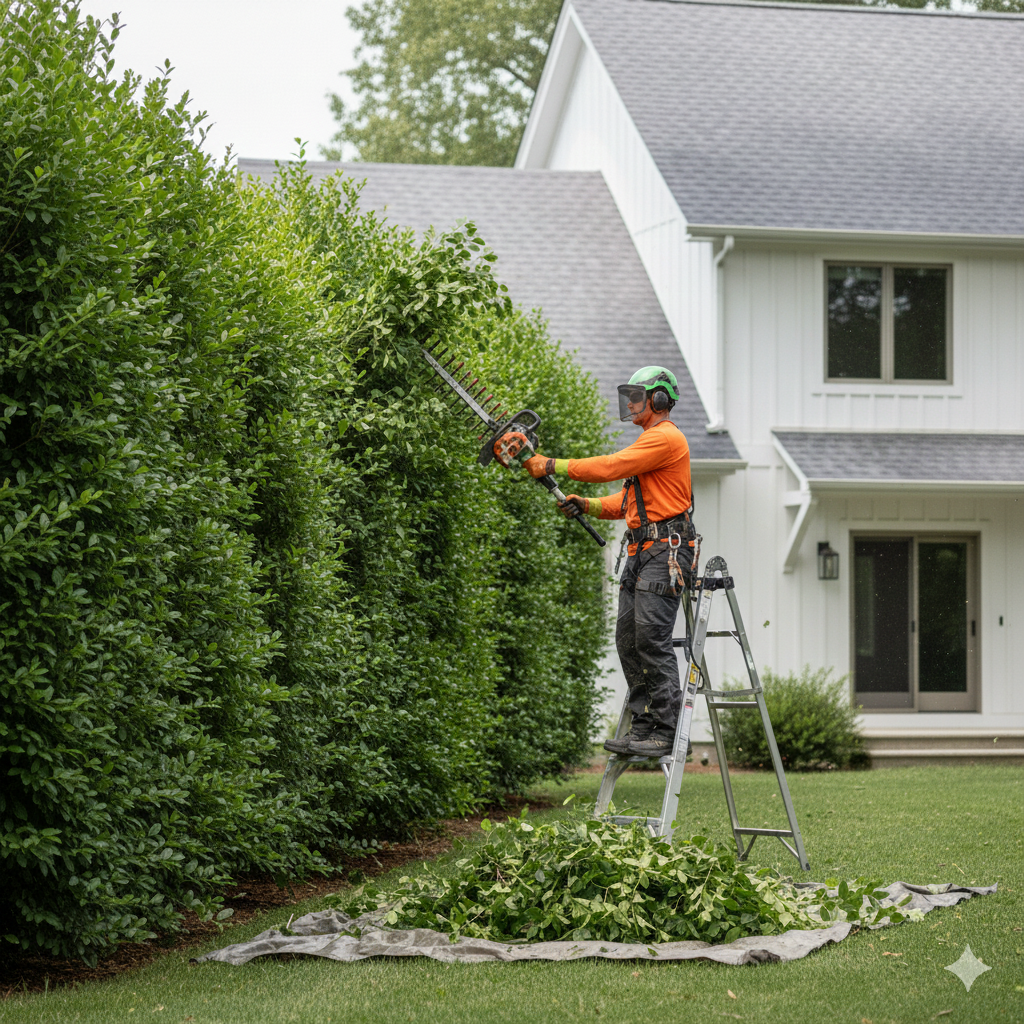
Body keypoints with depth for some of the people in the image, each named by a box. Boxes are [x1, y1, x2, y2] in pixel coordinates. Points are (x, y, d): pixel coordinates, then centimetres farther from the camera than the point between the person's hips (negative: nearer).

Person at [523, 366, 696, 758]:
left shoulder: (666, 438, -9)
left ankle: (666, 732, -16)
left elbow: (610, 467, -17)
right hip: (641, 551, 11)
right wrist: (586, 505, 8)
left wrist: (551, 466, -13)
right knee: (629, 638, 6)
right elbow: (627, 501, 24)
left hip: (666, 550, -11)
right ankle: (644, 725, 8)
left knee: (652, 635, -15)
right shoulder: (647, 442, 25)